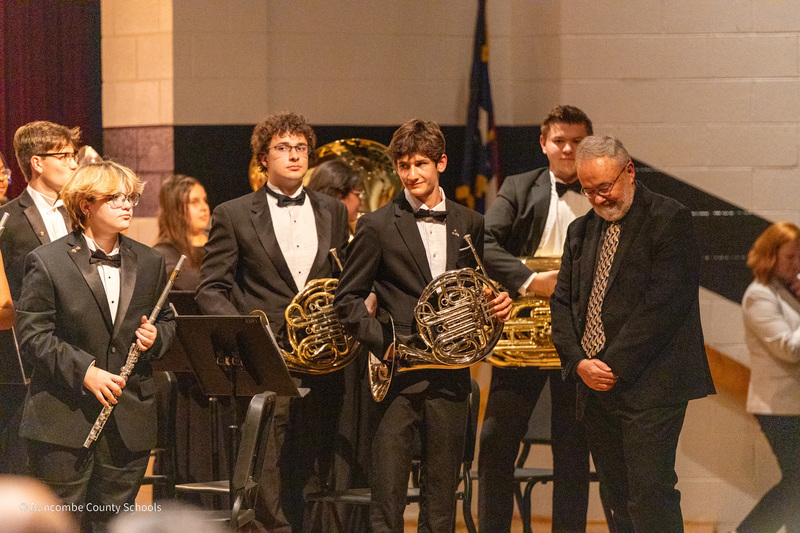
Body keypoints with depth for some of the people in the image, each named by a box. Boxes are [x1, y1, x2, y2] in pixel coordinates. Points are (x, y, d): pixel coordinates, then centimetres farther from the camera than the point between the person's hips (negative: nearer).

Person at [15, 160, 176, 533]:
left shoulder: (150, 263, 10)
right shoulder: (47, 262, -5)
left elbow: (167, 320, 21)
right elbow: (32, 335, -8)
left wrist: (154, 337, -4)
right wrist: (84, 370, -18)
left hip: (130, 421, 4)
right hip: (64, 422, -4)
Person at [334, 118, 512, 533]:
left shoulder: (469, 225, 10)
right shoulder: (378, 226, 0)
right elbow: (348, 299, 0)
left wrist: (497, 304, -1)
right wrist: (384, 345, -12)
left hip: (450, 375, 3)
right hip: (399, 374, -3)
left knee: (442, 495, 6)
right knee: (387, 494, -4)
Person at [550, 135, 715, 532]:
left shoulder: (670, 221, -5)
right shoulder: (582, 231, 18)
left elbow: (663, 305, -13)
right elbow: (562, 302, 15)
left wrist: (614, 367, -14)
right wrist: (579, 362, -2)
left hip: (649, 387, -7)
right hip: (596, 388, 7)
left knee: (650, 496, -14)